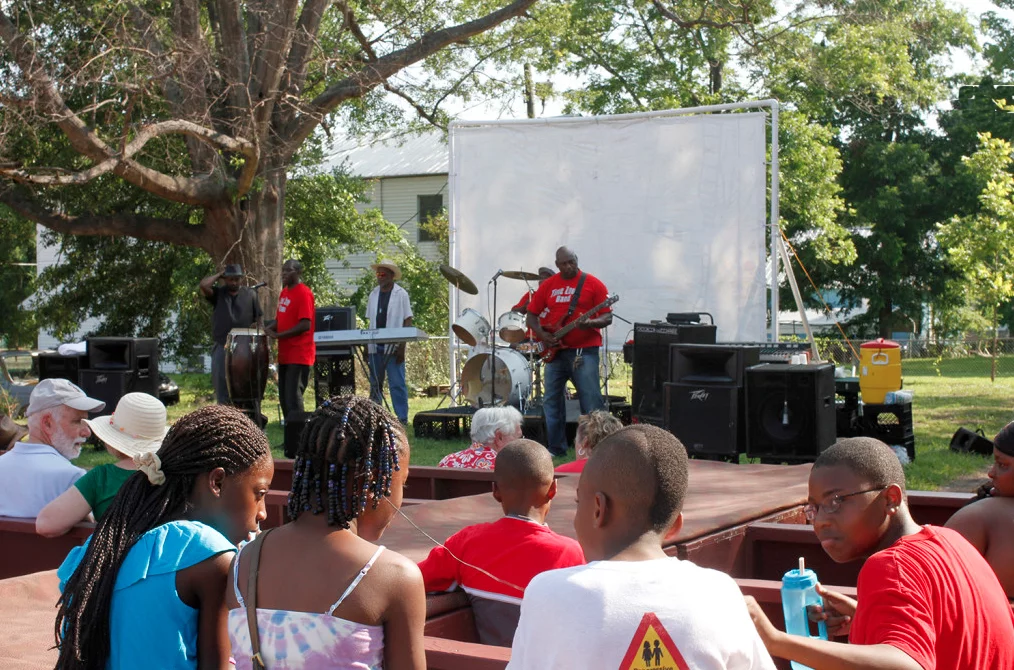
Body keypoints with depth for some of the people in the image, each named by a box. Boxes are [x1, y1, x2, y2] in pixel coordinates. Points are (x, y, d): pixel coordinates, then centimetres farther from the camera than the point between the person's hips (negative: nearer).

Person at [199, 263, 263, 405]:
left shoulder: (250, 294, 8)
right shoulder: (218, 293, 7)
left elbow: (258, 319, 8)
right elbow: (203, 285, -12)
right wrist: (219, 275, 0)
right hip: (222, 347, 0)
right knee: (221, 381, 1)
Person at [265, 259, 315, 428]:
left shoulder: (304, 293, -12)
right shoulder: (284, 292, 15)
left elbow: (305, 325, -19)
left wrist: (278, 335, -19)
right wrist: (266, 328, 3)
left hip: (299, 355, -9)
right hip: (285, 354, 9)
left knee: (293, 398, -11)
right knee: (284, 398, 11)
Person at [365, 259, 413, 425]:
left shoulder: (401, 294, -2)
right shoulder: (373, 294, 12)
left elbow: (407, 322, -5)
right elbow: (371, 322, 15)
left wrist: (402, 347, -12)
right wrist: (366, 347, 9)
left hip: (393, 347, -5)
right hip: (375, 347, 5)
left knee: (397, 384, -6)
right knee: (375, 384, 9)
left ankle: (402, 418, -2)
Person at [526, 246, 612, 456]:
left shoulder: (593, 284, 0)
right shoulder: (548, 285, 10)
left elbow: (607, 317, -2)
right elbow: (531, 316, 13)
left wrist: (590, 323, -22)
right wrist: (542, 334, -4)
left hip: (584, 350, -4)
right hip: (555, 351, 4)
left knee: (591, 403, -9)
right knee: (552, 401, 6)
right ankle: (556, 449, 16)